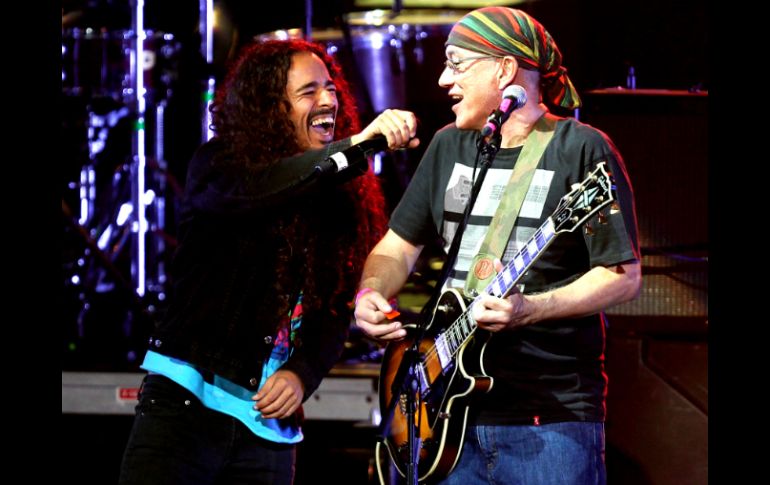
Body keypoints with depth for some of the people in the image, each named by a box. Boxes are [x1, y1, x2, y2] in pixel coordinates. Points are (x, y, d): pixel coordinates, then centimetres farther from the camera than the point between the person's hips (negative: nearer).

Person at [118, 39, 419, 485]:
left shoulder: (339, 198, 11)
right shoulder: (217, 165, -1)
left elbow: (337, 311, 11)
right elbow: (251, 189, -26)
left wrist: (302, 374, -7)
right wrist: (358, 144, -36)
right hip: (186, 402, -4)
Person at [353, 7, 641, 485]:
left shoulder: (582, 150, -6)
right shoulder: (449, 146, 14)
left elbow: (624, 276, -9)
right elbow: (398, 247, 20)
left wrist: (527, 310, -21)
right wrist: (370, 294, -1)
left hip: (551, 417, -6)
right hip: (451, 415, 6)